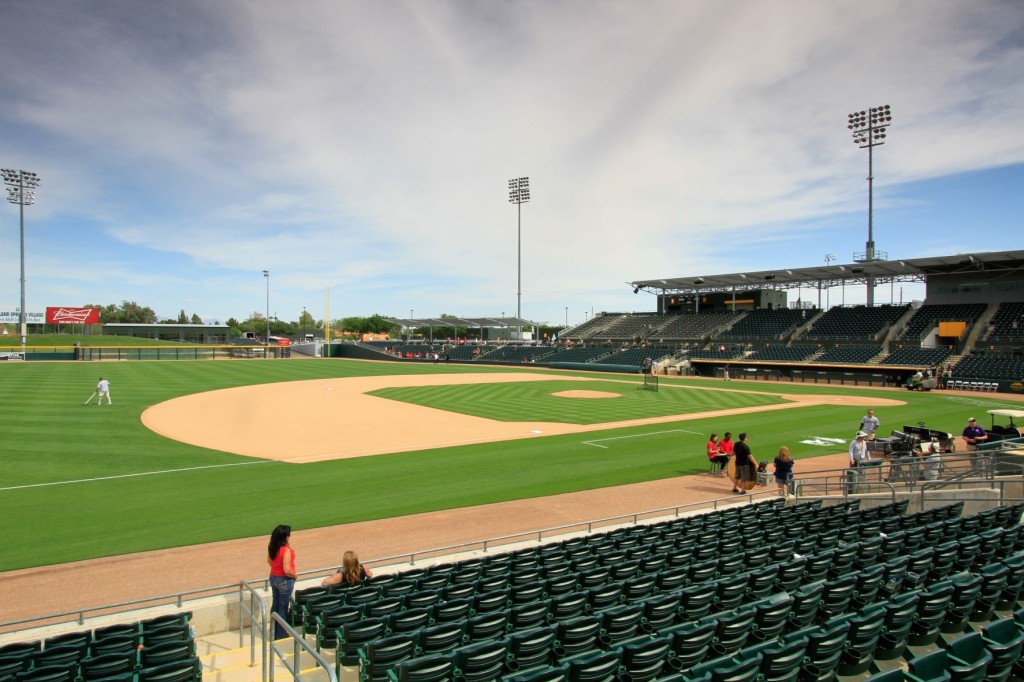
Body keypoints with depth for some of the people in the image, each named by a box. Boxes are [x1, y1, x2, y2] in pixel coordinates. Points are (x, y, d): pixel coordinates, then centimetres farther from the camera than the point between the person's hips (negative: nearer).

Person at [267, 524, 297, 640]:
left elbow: (269, 561, 12)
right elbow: (287, 570, -28)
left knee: (275, 604, 20)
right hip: (284, 580, -8)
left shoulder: (272, 547, -5)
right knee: (283, 607, 7)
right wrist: (295, 576, -11)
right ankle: (281, 635, 18)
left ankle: (274, 632, 33)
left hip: (273, 577, 8)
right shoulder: (286, 550, -29)